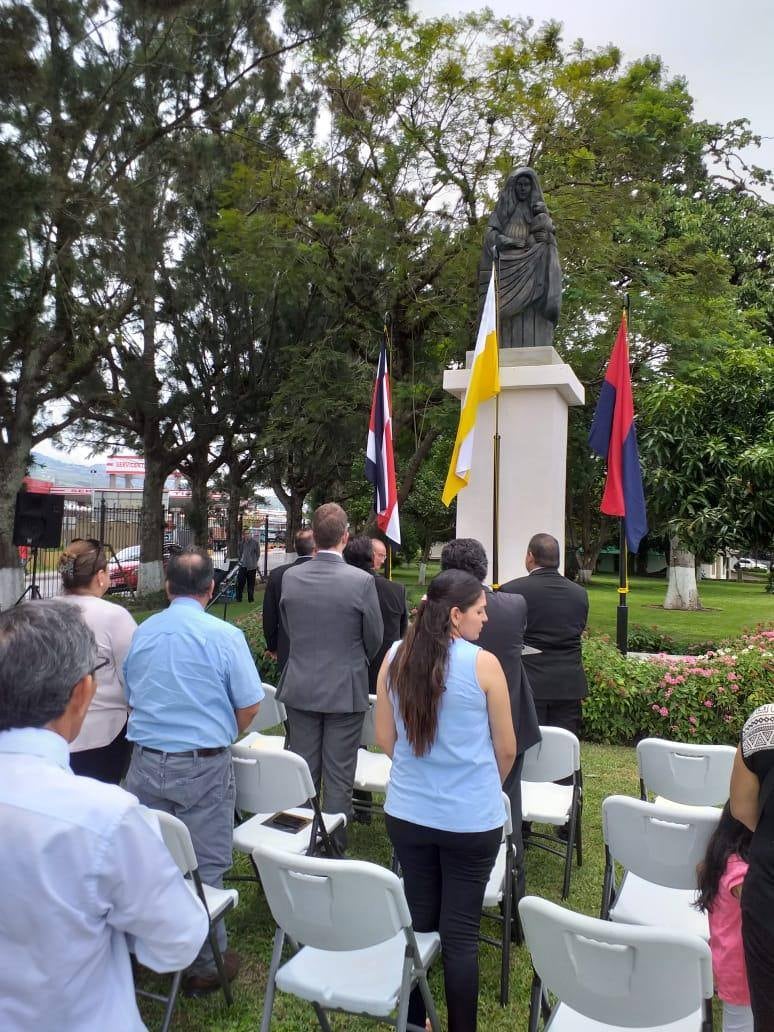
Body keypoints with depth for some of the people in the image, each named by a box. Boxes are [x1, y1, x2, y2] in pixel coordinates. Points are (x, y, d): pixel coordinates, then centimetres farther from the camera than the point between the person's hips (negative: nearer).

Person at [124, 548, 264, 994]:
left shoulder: (141, 634, 2)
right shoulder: (225, 636, -12)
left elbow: (129, 698, 14)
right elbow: (249, 707, -8)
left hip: (146, 762, 4)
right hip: (204, 766, -4)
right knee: (206, 866, 8)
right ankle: (206, 963, 19)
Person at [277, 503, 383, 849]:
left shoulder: (290, 578, -7)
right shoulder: (361, 581, -17)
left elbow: (288, 627, 6)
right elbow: (374, 638, -5)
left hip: (300, 688, 3)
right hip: (345, 690, -3)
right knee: (338, 778, 8)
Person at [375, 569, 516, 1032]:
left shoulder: (396, 657, -4)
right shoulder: (483, 663, -16)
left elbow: (385, 738, 5)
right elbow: (506, 748, -5)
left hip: (407, 813, 4)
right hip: (471, 820, -4)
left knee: (416, 921, 18)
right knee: (460, 932, 9)